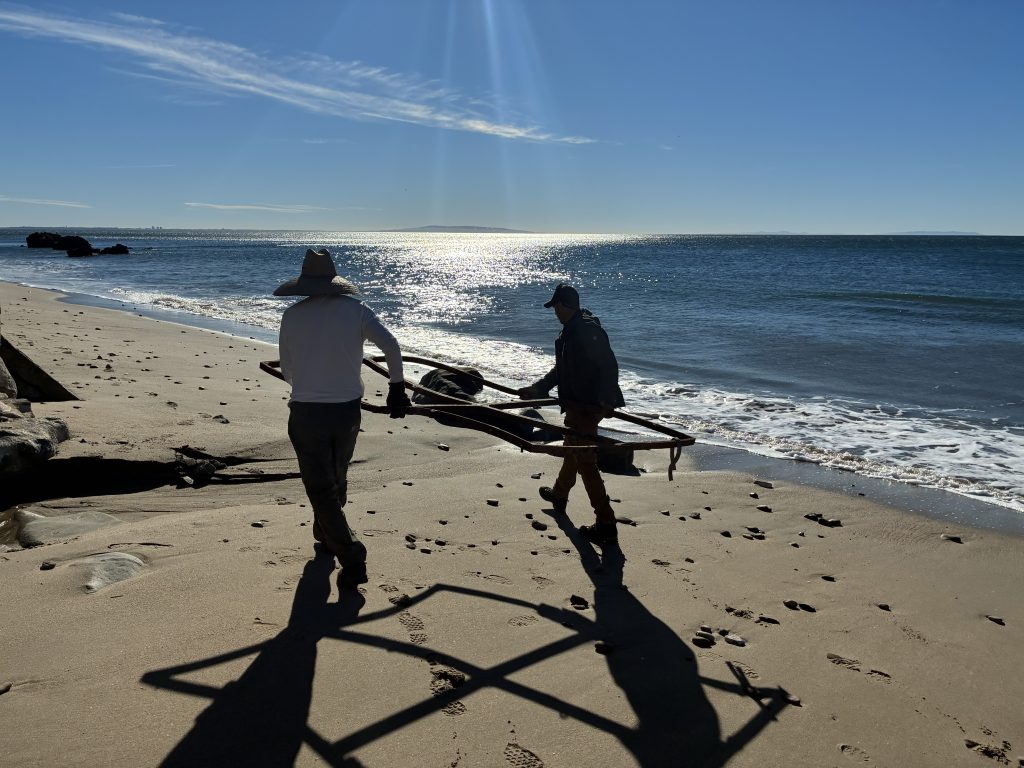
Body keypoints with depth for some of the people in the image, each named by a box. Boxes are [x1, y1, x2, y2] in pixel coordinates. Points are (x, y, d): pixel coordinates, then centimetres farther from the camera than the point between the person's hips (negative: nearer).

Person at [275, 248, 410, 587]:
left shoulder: (292, 315, -2)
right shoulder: (355, 309, -2)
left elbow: (286, 371, 6)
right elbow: (392, 347, -12)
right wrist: (397, 388, -1)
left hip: (307, 413, -2)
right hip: (347, 411, 3)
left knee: (321, 489, 4)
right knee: (336, 480, 24)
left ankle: (352, 558, -4)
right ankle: (327, 538, 43)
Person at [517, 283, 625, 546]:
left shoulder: (586, 329, -20)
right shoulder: (572, 329, 13)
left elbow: (609, 365, -25)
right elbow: (562, 368, 21)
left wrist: (604, 401, -28)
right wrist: (538, 388, 21)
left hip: (587, 406, -11)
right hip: (579, 404, 11)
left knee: (585, 461, -8)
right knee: (573, 449, 28)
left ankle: (606, 526, -5)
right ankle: (559, 494, 52)